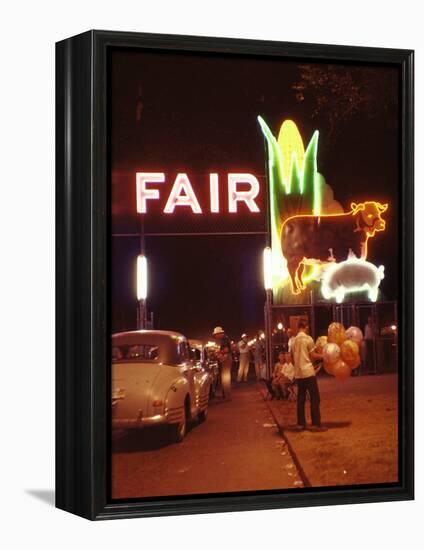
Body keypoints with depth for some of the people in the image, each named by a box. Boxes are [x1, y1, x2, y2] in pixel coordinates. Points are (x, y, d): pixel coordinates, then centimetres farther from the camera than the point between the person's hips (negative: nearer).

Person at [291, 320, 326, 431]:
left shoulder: (294, 340, 8)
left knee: (301, 398, 11)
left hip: (298, 373, 6)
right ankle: (316, 424, -6)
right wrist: (323, 356, 4)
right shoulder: (308, 339, -9)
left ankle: (300, 423, 12)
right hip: (308, 372, -6)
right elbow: (312, 356, -8)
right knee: (314, 398, -3)